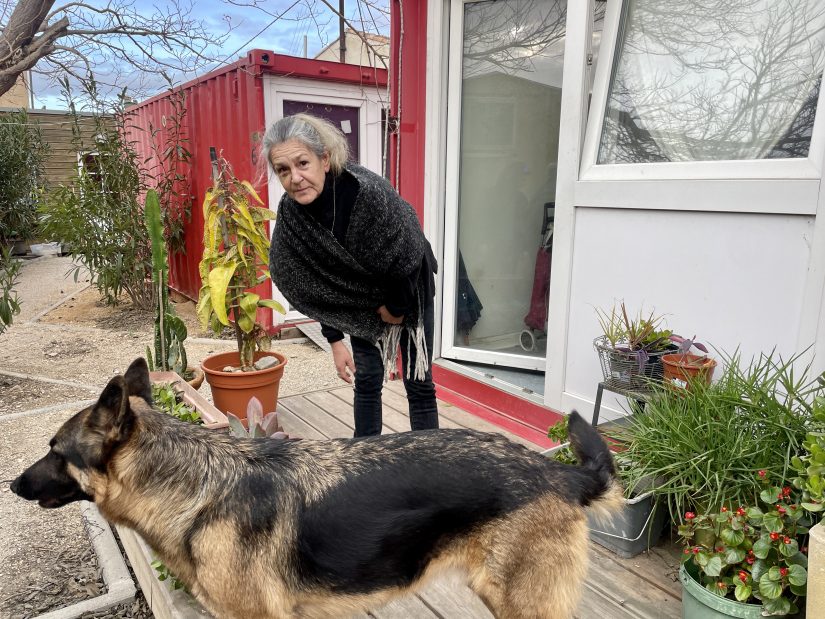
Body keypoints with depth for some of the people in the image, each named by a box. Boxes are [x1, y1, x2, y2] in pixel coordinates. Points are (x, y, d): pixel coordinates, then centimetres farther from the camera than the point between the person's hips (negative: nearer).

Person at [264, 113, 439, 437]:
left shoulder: (368, 191, -34)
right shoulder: (290, 212, -17)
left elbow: (407, 261, -25)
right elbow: (314, 284, -7)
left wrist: (396, 308, -11)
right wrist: (334, 340, -4)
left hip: (410, 293, -4)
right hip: (363, 302, 4)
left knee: (419, 386, 3)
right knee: (367, 382, 9)